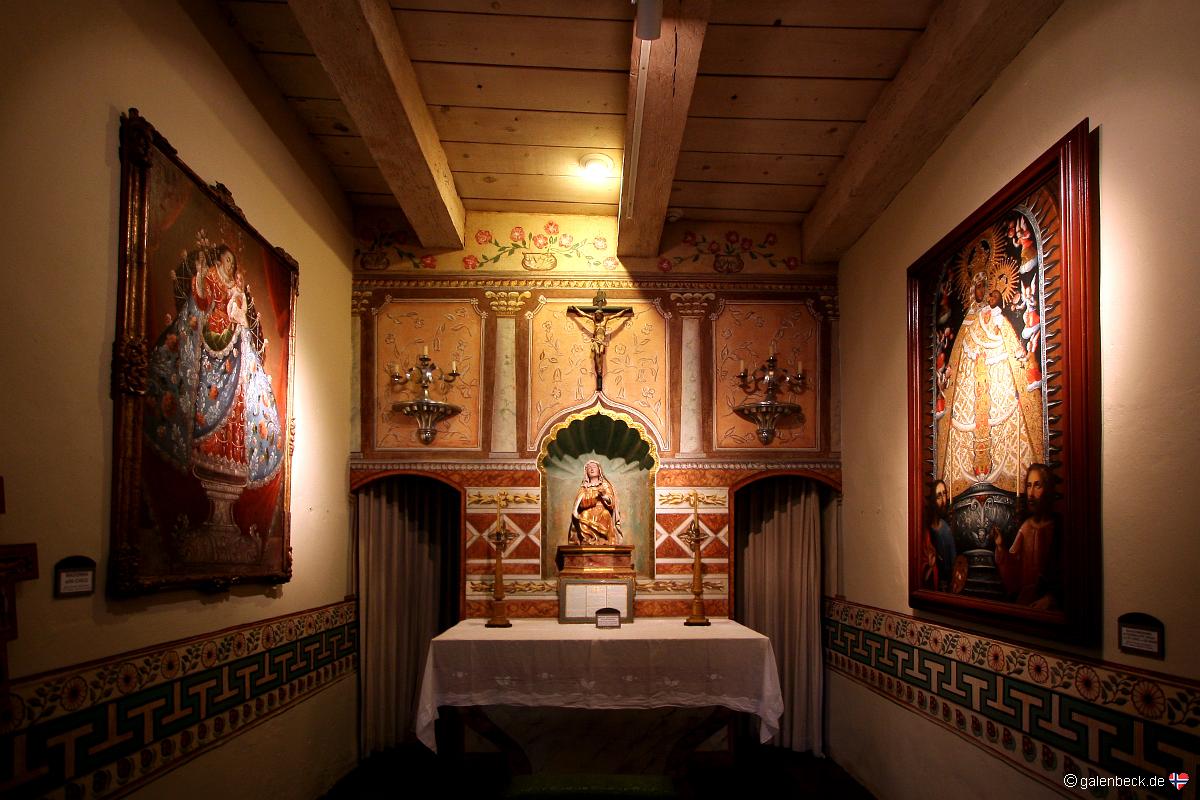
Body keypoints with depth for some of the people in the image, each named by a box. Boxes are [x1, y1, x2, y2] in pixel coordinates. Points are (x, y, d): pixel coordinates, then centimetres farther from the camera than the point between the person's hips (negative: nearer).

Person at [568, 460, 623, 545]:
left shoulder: (605, 485, 15)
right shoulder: (584, 487, 17)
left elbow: (611, 503, 5)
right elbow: (582, 503, 0)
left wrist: (604, 495, -13)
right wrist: (596, 496, -11)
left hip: (603, 517, 0)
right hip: (588, 518, 1)